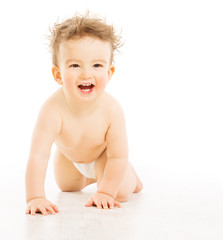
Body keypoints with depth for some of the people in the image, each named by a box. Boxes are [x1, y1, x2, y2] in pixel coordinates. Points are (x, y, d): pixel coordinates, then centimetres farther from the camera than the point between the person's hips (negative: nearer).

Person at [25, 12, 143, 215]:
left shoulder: (112, 110, -41)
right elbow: (38, 156, -43)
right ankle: (90, 176, 54)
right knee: (67, 187, 24)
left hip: (103, 154, -2)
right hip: (68, 155, 2)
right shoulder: (53, 109, -44)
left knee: (121, 193, -11)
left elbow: (118, 157, -30)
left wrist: (105, 192, -31)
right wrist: (35, 198, -48)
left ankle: (129, 173, 22)